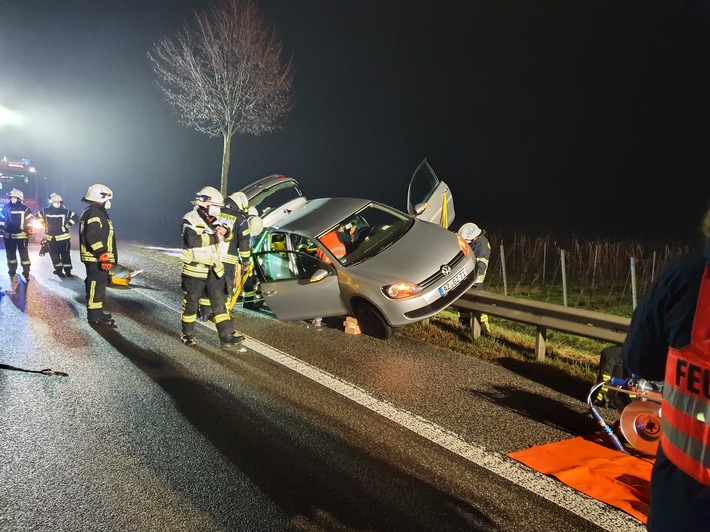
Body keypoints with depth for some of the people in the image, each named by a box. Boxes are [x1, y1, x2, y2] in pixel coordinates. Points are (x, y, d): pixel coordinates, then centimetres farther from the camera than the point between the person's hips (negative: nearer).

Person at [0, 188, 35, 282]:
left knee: (24, 254, -3)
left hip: (21, 235, -4)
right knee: (10, 254, 13)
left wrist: (29, 231, -6)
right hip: (9, 236, 4)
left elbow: (30, 220, -1)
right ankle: (12, 272, 27)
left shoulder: (24, 208, -4)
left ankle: (26, 273, 0)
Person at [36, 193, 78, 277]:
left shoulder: (65, 211, -7)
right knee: (54, 254, 8)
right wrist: (44, 224, 6)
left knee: (65, 254, -2)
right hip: (50, 237, 2)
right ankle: (58, 269, 18)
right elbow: (38, 217, 13)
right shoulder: (46, 211, -1)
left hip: (63, 237, -2)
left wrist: (67, 225, -7)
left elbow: (74, 217, -2)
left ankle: (67, 270, 4)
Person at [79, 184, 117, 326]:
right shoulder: (94, 213, -17)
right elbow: (93, 237, -26)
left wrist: (104, 255, 27)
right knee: (96, 285, -7)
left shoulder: (96, 212, 19)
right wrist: (103, 255, -27)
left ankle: (97, 312, 27)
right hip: (96, 258, -11)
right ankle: (95, 316, -2)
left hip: (96, 257, 11)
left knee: (98, 285, 18)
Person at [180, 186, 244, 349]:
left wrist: (224, 232, -4)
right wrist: (215, 238, -21)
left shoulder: (213, 220, 9)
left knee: (219, 302, 2)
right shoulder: (190, 219, -14)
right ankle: (187, 335, 26)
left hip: (214, 269, 6)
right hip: (194, 270, -6)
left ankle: (227, 336, 1)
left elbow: (228, 236, 19)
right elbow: (191, 240, -28)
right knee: (191, 303, 9)